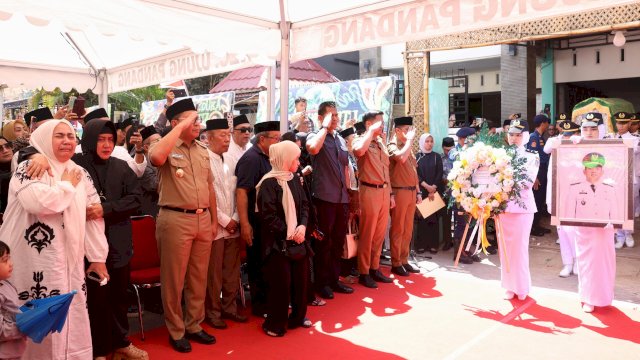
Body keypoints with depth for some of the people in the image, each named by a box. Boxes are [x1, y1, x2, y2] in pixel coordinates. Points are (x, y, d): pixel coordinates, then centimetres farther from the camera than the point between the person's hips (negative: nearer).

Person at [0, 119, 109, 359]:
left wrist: (98, 256, 7)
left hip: (70, 261, 6)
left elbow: (94, 215, 11)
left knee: (73, 319, 11)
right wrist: (67, 185, -10)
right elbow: (37, 202, -28)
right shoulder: (29, 169, -7)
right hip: (36, 262, -5)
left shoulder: (80, 173, 11)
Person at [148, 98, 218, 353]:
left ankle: (194, 325, 32)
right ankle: (176, 331, 23)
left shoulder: (202, 150, 13)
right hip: (175, 220, -6)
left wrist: (213, 220, 15)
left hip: (203, 219, 6)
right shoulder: (166, 148, -6)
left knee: (199, 278, 15)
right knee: (174, 279, 7)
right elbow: (155, 157, -32)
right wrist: (182, 127, -21)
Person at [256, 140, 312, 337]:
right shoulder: (269, 183, -13)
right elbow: (268, 215, -16)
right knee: (281, 283, -4)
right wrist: (288, 233, -13)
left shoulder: (294, 179, 9)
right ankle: (274, 324, 14)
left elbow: (304, 205, 9)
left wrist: (302, 226, -9)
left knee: (300, 279, 12)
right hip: (278, 242, -7)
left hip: (298, 239, 7)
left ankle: (297, 317, 30)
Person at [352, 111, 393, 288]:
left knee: (379, 234, 13)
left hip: (384, 191, 7)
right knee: (367, 235, 0)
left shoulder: (381, 143, 17)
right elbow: (359, 151, -33)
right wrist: (372, 132, -20)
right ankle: (364, 273, 10)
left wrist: (390, 193, 18)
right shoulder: (361, 141, -6)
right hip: (370, 191, -7)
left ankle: (375, 268, 24)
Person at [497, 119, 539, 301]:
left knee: (519, 247, 2)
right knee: (505, 247, 7)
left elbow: (528, 183, -12)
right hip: (502, 206, 2)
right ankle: (510, 286, 19)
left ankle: (521, 286, 18)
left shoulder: (532, 157, 1)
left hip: (522, 207, -2)